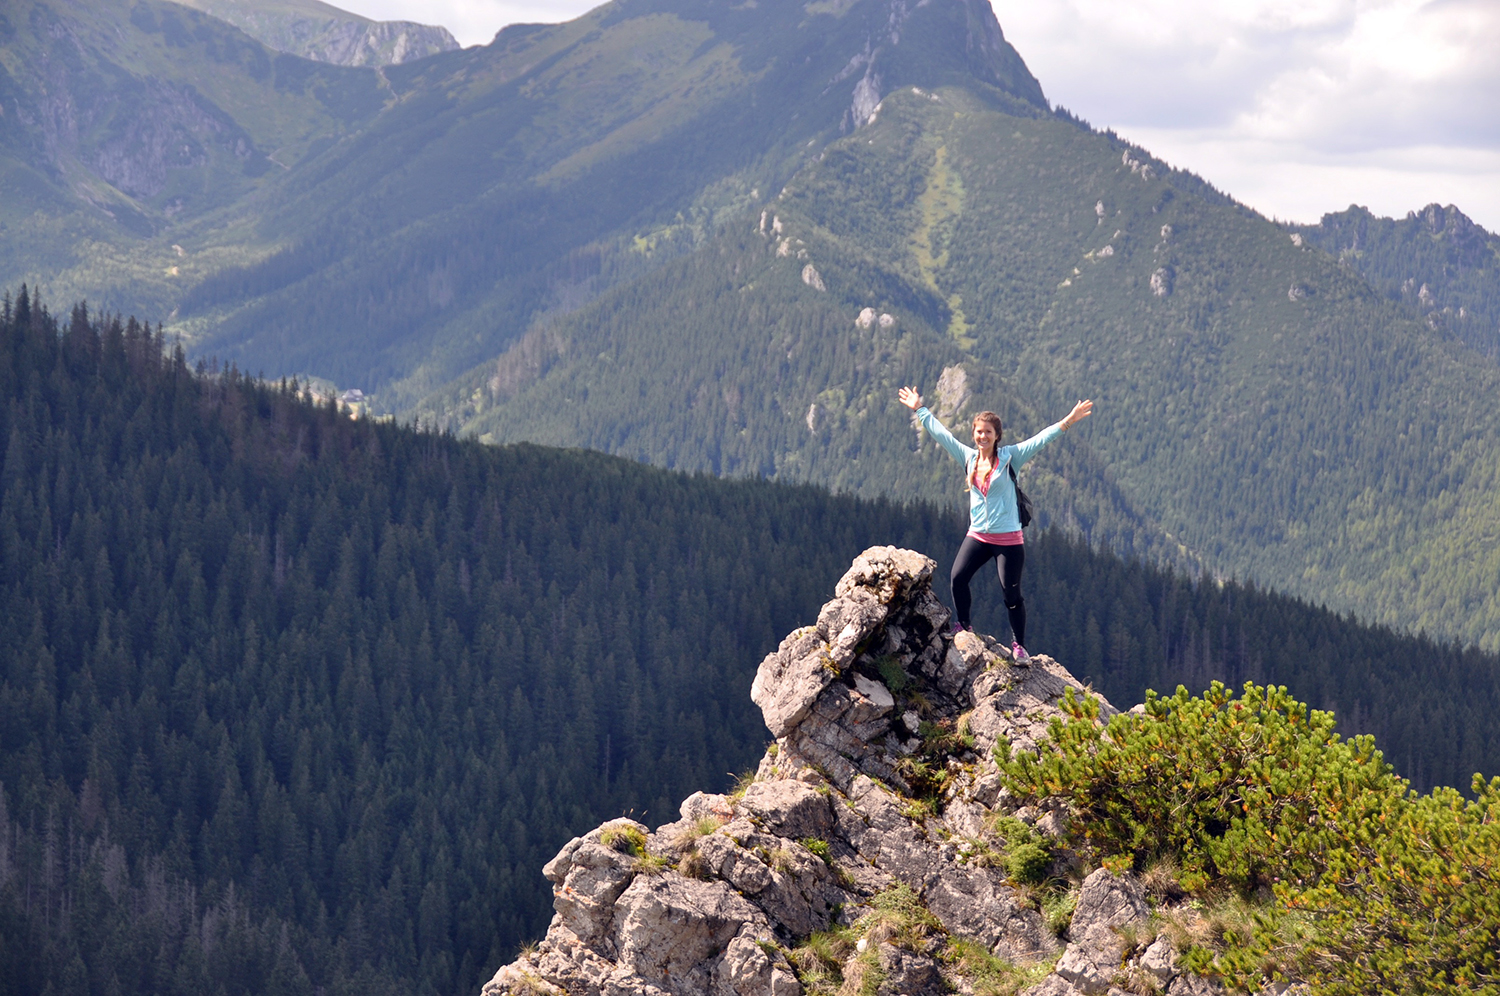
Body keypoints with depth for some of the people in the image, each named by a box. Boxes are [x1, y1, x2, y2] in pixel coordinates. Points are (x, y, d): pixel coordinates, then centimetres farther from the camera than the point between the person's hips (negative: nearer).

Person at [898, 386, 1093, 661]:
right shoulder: (968, 457, 6)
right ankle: (962, 628, 6)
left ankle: (1019, 644, 9)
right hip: (977, 536, 4)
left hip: (1008, 539, -4)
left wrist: (1068, 422, -23)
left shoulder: (1009, 458, -5)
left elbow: (1040, 439, -12)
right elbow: (940, 433, 14)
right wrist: (920, 410, 19)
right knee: (957, 578, -13)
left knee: (1011, 593, -3)